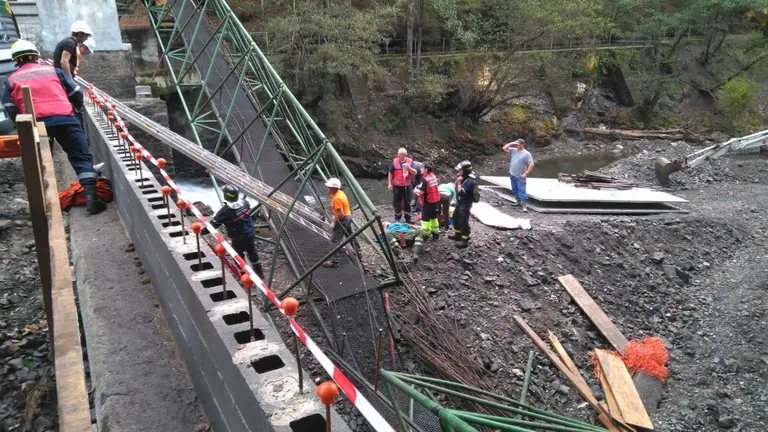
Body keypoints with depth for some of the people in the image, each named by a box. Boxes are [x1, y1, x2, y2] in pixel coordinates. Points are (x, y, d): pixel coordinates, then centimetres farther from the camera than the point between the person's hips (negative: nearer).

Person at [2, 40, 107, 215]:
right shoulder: (53, 71, 18)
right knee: (82, 157, 1)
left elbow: (11, 110, 9)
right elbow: (76, 93, 20)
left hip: (36, 124, 1)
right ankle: (91, 197, -14)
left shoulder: (11, 81, 18)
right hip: (65, 119, -1)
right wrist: (78, 109, 39)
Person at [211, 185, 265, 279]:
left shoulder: (225, 210, -25)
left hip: (238, 238, -6)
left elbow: (214, 223, -16)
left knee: (239, 256, 16)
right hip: (251, 233, 6)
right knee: (252, 252, 24)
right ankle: (259, 272, 37)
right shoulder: (244, 202, -11)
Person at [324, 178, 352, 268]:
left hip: (342, 220, -10)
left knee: (334, 240, -7)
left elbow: (340, 214, -27)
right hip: (348, 217, 10)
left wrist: (334, 223, -18)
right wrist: (335, 216, 18)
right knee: (350, 235, 28)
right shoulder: (340, 192, 4)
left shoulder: (336, 198, -26)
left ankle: (334, 261, -6)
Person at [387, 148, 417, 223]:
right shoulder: (394, 161, -4)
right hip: (397, 186, -1)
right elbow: (390, 173, 3)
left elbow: (414, 173, -3)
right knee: (397, 203, 5)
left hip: (407, 186, 1)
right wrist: (390, 183, -2)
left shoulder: (410, 161, -1)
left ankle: (408, 219, 22)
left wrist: (409, 168, -21)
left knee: (407, 203, 10)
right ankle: (397, 219, 19)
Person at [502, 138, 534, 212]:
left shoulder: (526, 154, -10)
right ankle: (519, 202, 34)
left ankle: (524, 206, -6)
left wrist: (526, 173, -17)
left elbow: (531, 164, -13)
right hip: (512, 175, 7)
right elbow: (504, 148, 6)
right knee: (515, 190, 18)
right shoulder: (513, 150, 6)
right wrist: (511, 143, -3)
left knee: (522, 191, -8)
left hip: (520, 177, -7)